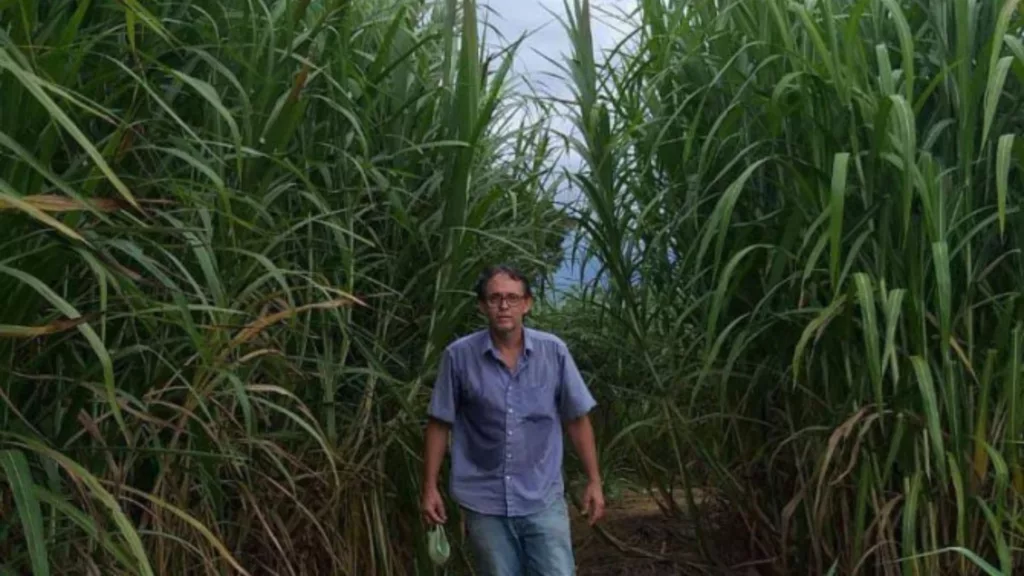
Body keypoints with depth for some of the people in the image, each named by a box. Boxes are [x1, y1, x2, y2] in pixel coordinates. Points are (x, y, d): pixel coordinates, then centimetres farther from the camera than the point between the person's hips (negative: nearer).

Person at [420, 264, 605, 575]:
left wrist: (594, 481, 2)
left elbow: (577, 420, 3)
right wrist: (430, 487, -1)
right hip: (484, 503, 0)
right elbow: (439, 424, 0)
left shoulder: (554, 351, -5)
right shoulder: (459, 356, -7)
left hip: (543, 500, 0)